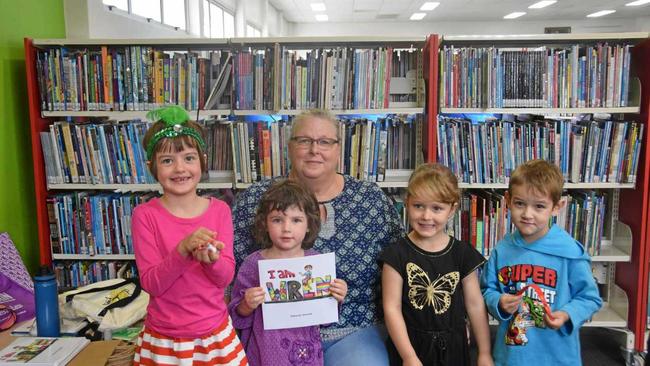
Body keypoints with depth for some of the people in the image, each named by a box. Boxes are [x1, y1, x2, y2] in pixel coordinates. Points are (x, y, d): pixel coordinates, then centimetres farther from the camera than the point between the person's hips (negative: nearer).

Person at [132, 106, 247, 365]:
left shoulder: (219, 210, -4)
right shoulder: (145, 215, -10)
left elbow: (226, 277, -5)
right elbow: (151, 283, -13)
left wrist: (212, 259, -26)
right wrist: (183, 249, -28)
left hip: (216, 334, 2)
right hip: (165, 340, -2)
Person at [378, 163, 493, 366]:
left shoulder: (462, 253, -4)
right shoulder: (397, 254, -10)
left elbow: (475, 305, 1)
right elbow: (392, 308, -11)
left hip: (451, 349, 2)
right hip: (408, 347, -2)